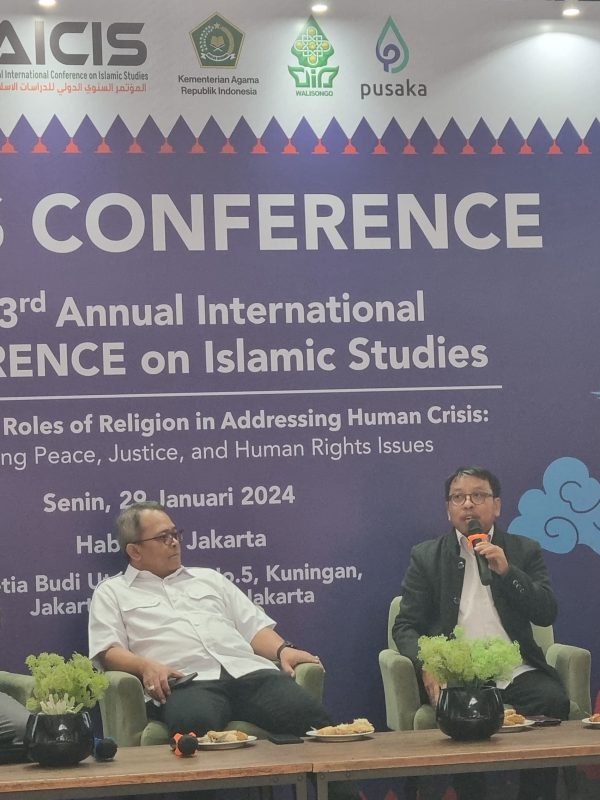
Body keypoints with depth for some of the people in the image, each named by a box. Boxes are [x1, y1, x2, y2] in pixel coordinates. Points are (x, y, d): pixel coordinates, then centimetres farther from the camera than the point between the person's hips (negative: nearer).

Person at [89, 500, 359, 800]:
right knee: (196, 723, -43)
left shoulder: (209, 578, 33)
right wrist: (146, 666, -14)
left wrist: (282, 649, 6)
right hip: (186, 683, -4)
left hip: (248, 671, 4)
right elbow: (107, 651, 8)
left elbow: (255, 627, 28)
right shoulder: (111, 593, 22)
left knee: (310, 715, -27)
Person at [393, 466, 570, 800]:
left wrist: (506, 571, -8)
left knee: (553, 701, -29)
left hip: (515, 669, 2)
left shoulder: (525, 551, 16)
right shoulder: (427, 556, 14)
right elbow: (405, 627, 8)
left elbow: (547, 614, 6)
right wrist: (426, 666, -13)